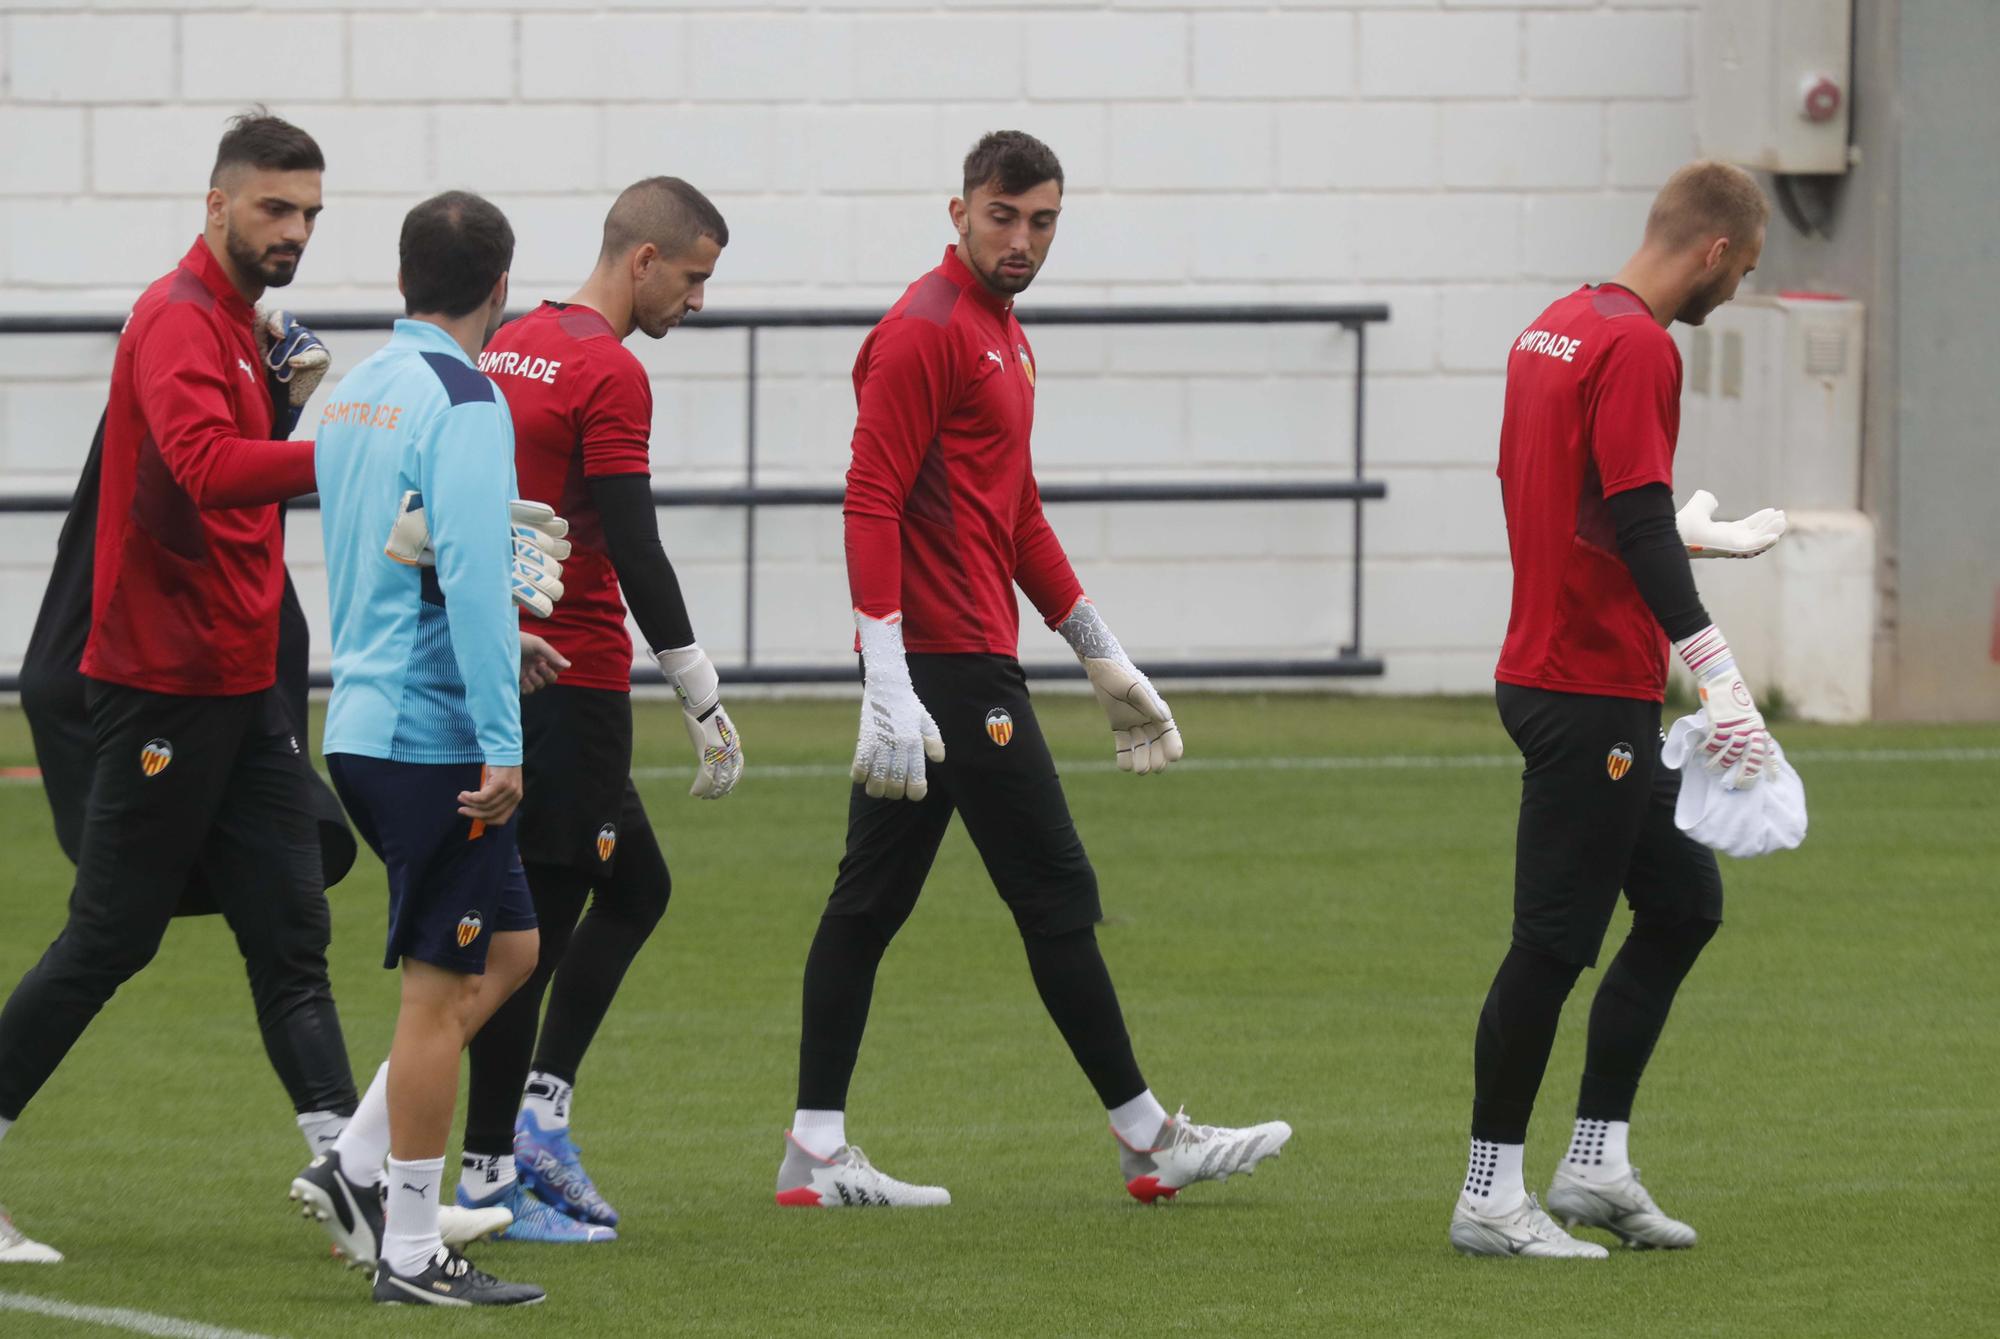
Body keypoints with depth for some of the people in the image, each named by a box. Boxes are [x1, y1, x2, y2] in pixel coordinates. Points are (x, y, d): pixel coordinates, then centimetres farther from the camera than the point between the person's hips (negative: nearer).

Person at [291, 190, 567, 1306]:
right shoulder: (464, 401, -14)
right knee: (443, 988, -2)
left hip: (366, 720, 9)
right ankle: (412, 1252, 2)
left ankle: (353, 1167, 12)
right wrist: (501, 743, -23)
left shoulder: (356, 395, 13)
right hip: (433, 735, -9)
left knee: (508, 949, 16)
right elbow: (472, 575, -22)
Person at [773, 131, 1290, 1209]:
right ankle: (1148, 1142, 4)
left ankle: (817, 1154, 8)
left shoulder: (1003, 337, 19)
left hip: (939, 673, 10)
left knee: (869, 901, 7)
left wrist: (1103, 658, 28)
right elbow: (872, 504, -18)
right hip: (953, 666, -10)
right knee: (1056, 897, -3)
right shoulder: (925, 330, -12)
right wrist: (889, 688, -25)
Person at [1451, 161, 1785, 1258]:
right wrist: (1718, 674, -25)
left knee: (1684, 900, 15)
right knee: (1554, 941, -4)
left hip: (1549, 668, 10)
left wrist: (1703, 537, 36)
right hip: (1592, 698, -10)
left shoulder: (1555, 329, 14)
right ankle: (1490, 1198, 2)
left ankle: (1596, 1166, 16)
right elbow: (1638, 525, -23)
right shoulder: (1639, 347, -16)